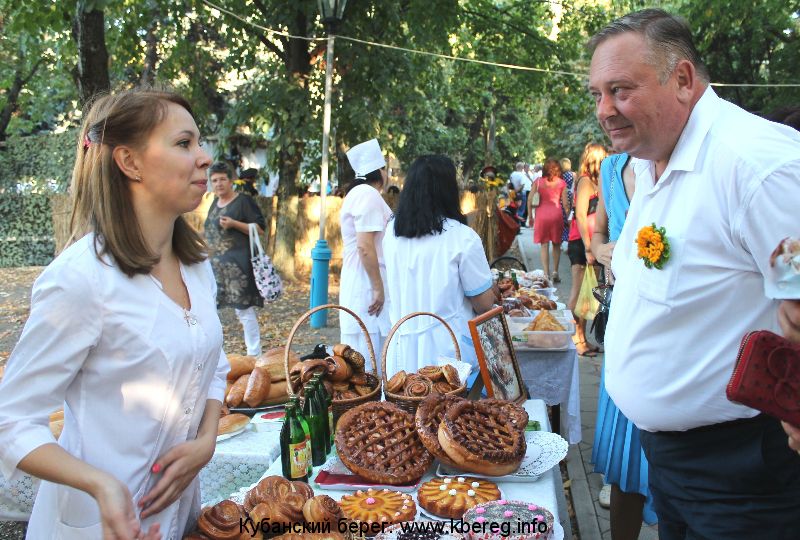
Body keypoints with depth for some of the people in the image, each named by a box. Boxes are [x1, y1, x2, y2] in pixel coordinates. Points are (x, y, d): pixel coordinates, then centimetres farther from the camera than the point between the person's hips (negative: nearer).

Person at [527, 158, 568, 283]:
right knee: (556, 244, 13)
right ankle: (555, 272, 13)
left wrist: (530, 216, 9)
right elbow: (565, 203, -2)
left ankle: (546, 274, 0)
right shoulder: (561, 183, -1)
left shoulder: (538, 182, 1)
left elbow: (530, 200, 0)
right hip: (556, 215, 0)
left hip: (541, 215, 0)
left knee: (544, 245, 5)